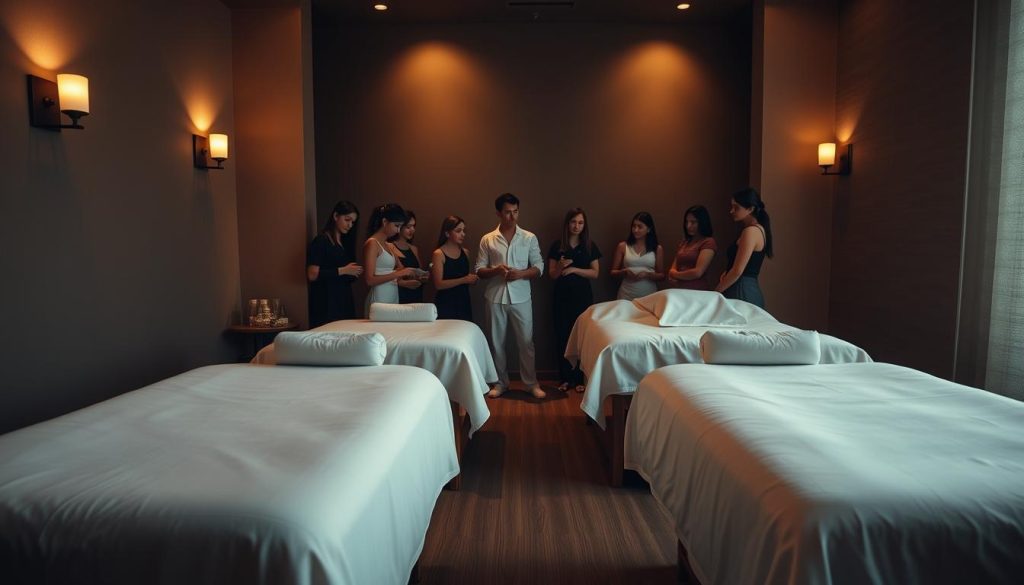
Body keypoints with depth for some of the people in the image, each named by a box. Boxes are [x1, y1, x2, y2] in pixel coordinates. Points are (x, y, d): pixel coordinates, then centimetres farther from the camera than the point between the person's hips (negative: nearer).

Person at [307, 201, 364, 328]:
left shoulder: (345, 242, 17)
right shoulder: (321, 241, -6)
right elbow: (312, 275, -16)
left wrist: (354, 272, 1)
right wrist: (342, 271, -16)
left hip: (344, 301, 7)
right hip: (326, 304, -7)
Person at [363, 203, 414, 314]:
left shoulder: (390, 246, 14)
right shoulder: (372, 243, -9)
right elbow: (370, 280, -17)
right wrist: (398, 273, -20)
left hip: (394, 298, 8)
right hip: (379, 299, -8)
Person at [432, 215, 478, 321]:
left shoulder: (465, 252, 9)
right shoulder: (438, 254, -6)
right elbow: (438, 284, -14)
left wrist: (472, 280, 3)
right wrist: (463, 280, -18)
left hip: (464, 302, 5)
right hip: (445, 305, -5)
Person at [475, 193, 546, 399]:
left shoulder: (529, 238, 2)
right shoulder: (487, 240, 2)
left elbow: (539, 267, 2)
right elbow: (478, 270, 2)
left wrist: (521, 273, -16)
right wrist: (495, 270, -18)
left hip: (521, 297, 0)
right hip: (495, 298, 1)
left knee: (526, 341, 4)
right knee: (497, 342, 9)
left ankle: (531, 382, 17)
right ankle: (501, 382, 23)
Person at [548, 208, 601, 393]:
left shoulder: (590, 246, 4)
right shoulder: (557, 246, 2)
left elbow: (595, 273, 0)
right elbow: (552, 275, 2)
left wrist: (574, 269, -13)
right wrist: (560, 266, -19)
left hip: (583, 296, 0)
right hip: (562, 297, 0)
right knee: (562, 336, 0)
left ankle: (579, 378, 12)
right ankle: (564, 378, 12)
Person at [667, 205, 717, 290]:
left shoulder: (708, 243, -7)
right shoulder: (684, 242, 13)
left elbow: (697, 272, -14)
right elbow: (673, 270, 14)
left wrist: (676, 275, 1)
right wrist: (673, 273, -9)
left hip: (699, 292, -5)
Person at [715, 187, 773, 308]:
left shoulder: (751, 231, -13)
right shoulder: (758, 229, 17)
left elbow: (737, 271, -18)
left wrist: (715, 292, -9)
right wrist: (725, 273, 4)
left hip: (742, 293, -9)